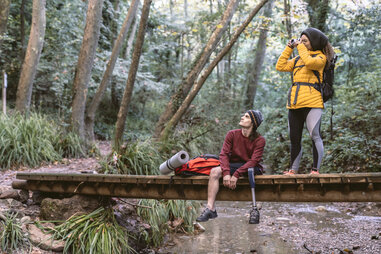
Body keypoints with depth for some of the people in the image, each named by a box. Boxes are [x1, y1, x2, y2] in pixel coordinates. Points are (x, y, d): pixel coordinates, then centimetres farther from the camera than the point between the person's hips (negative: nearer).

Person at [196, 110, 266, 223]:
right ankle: (210, 209, -27)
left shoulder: (259, 140, -9)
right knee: (214, 171, -23)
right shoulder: (232, 134, 0)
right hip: (233, 165, 3)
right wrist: (226, 173, -24)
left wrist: (236, 175, -29)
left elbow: (253, 161, -18)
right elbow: (224, 154, -7)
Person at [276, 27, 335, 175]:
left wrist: (301, 47, -5)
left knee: (315, 136, -7)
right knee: (294, 139, 8)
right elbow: (280, 66, 14)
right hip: (294, 104, 6)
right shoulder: (297, 59, 22)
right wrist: (289, 48, 14)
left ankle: (315, 170, -2)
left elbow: (309, 62, -18)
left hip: (312, 103, -6)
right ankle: (293, 170, 14)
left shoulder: (320, 57, 3)